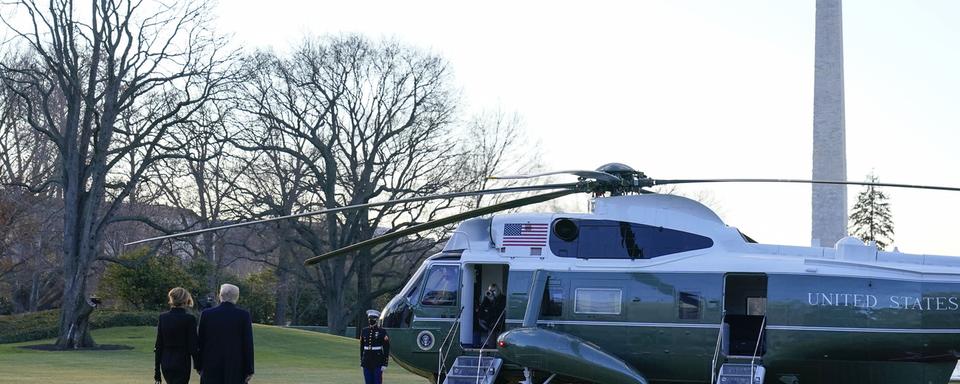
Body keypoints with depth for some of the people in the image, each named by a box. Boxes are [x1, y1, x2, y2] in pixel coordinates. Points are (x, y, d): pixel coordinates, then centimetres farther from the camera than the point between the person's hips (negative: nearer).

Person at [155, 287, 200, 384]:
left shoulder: (163, 318, 2)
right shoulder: (189, 319, -10)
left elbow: (158, 346, 4)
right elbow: (193, 346, -9)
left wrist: (157, 371, 9)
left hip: (166, 364, 5)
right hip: (182, 364, -5)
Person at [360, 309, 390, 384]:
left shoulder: (382, 332, -6)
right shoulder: (364, 331, 7)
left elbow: (386, 348, -7)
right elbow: (362, 347, 13)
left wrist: (385, 364, -11)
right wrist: (361, 362, 11)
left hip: (378, 362, -4)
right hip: (367, 362, 4)